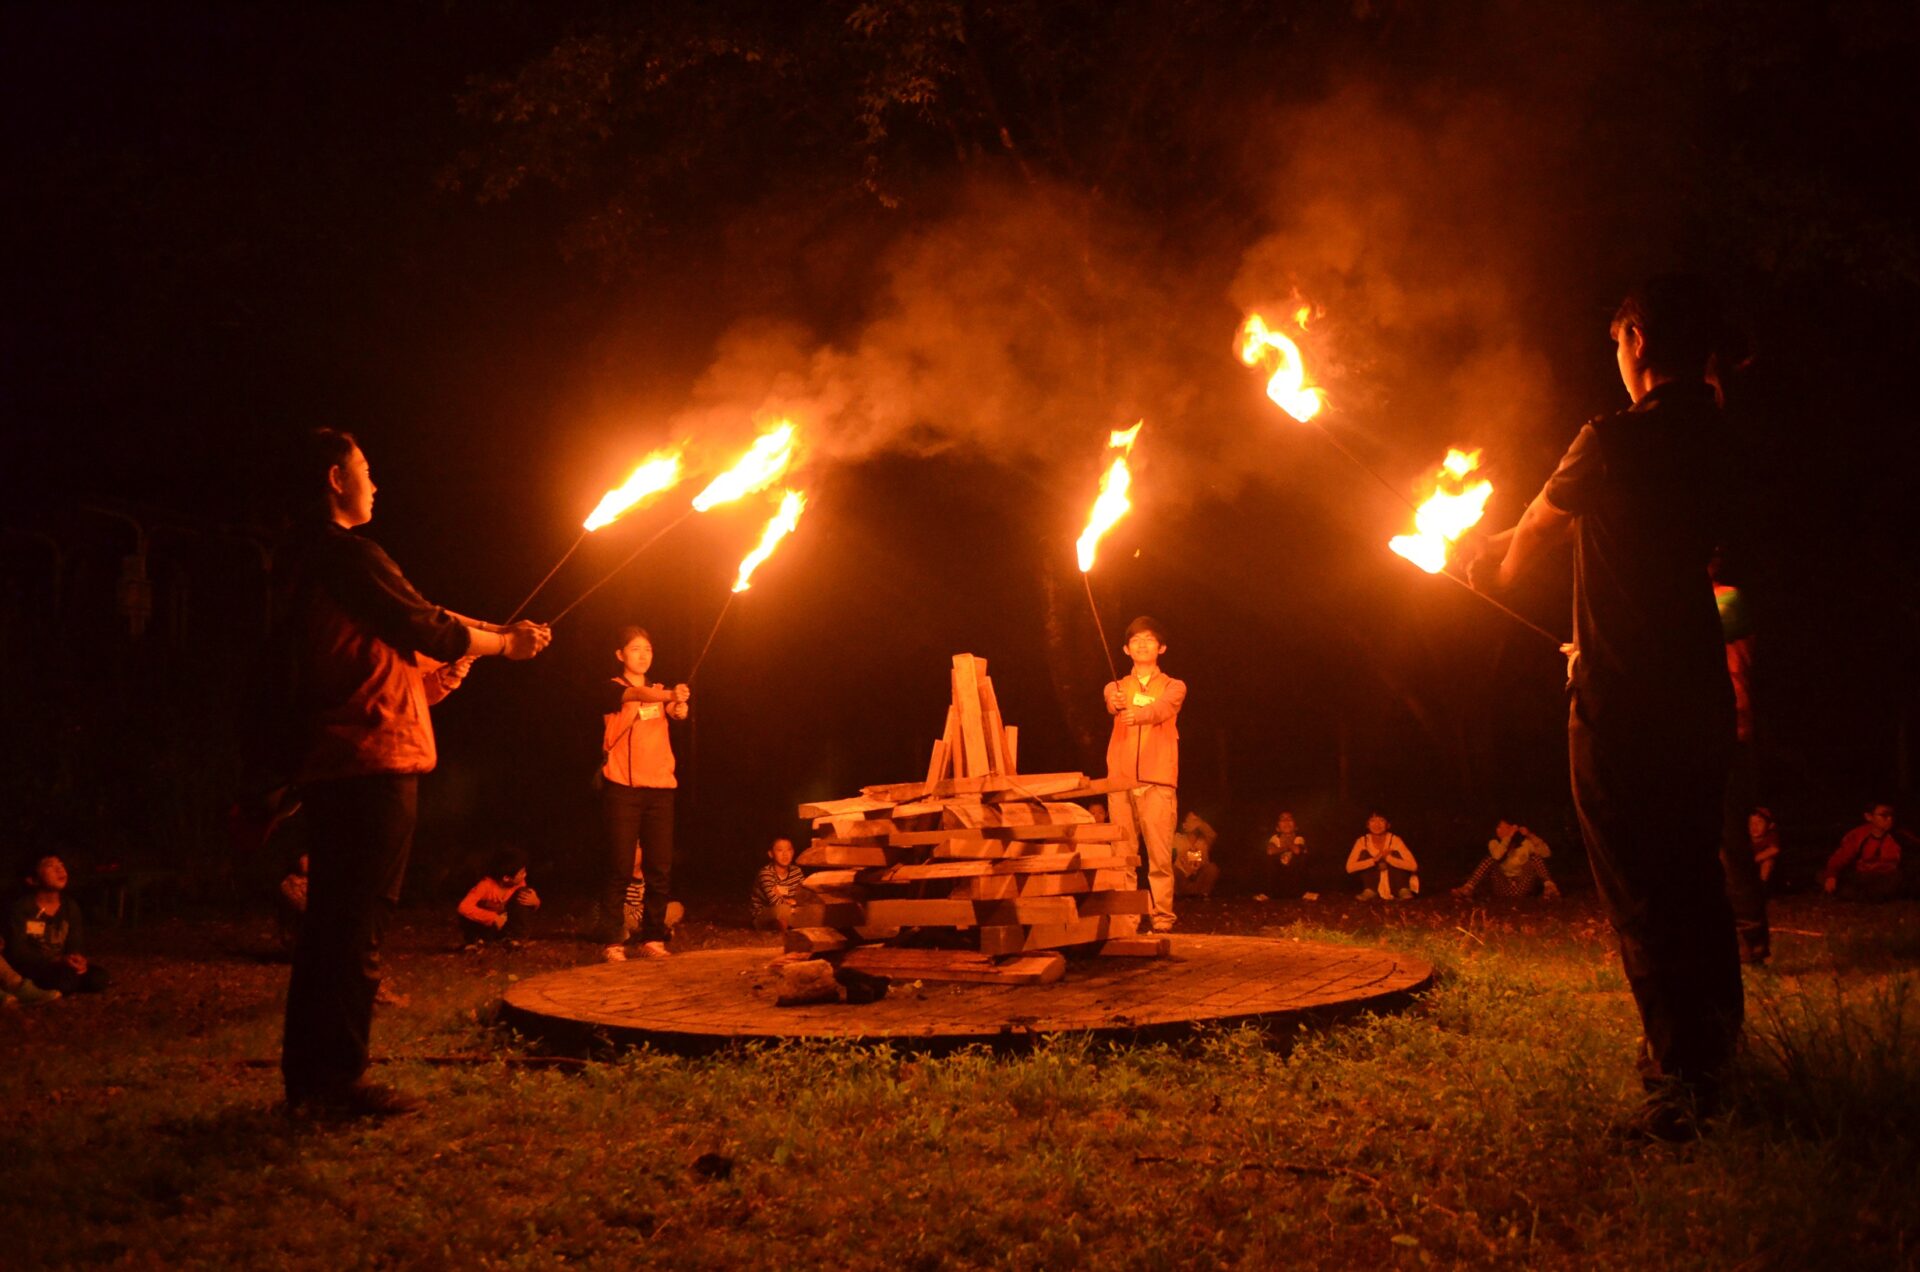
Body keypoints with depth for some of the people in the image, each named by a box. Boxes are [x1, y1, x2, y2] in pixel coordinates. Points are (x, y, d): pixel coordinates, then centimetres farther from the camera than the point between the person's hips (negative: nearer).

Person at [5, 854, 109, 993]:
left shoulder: (71, 907, 3)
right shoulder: (20, 908, -12)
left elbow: (77, 945, 1)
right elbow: (17, 952, -19)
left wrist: (78, 961, -26)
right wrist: (58, 961, -32)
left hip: (60, 968, 6)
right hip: (29, 972, -6)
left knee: (99, 977, -18)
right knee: (66, 979, -34)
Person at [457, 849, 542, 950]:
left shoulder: (519, 883, -18)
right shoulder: (486, 885, -31)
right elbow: (464, 907, -43)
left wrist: (534, 901, -30)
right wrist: (493, 918, -43)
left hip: (503, 925, 4)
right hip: (486, 925, -3)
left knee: (525, 893, -20)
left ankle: (513, 937, -15)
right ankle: (481, 940, -9)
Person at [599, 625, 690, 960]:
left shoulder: (659, 692, 18)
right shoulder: (613, 689, 3)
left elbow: (678, 713, -4)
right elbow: (638, 695, -20)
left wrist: (680, 702, -29)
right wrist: (671, 694, -40)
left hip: (659, 789, 4)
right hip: (622, 789, -4)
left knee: (660, 869, 1)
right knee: (621, 868, -6)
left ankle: (652, 938, 8)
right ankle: (613, 941, -2)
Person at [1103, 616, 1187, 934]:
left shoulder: (1173, 687, 11)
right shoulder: (1117, 687, 17)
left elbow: (1161, 709, -12)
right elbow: (1111, 704, -8)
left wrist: (1137, 714, -35)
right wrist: (1116, 704, -35)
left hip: (1158, 782, -2)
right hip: (1120, 780, 2)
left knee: (1160, 854, -7)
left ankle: (1162, 917, -4)